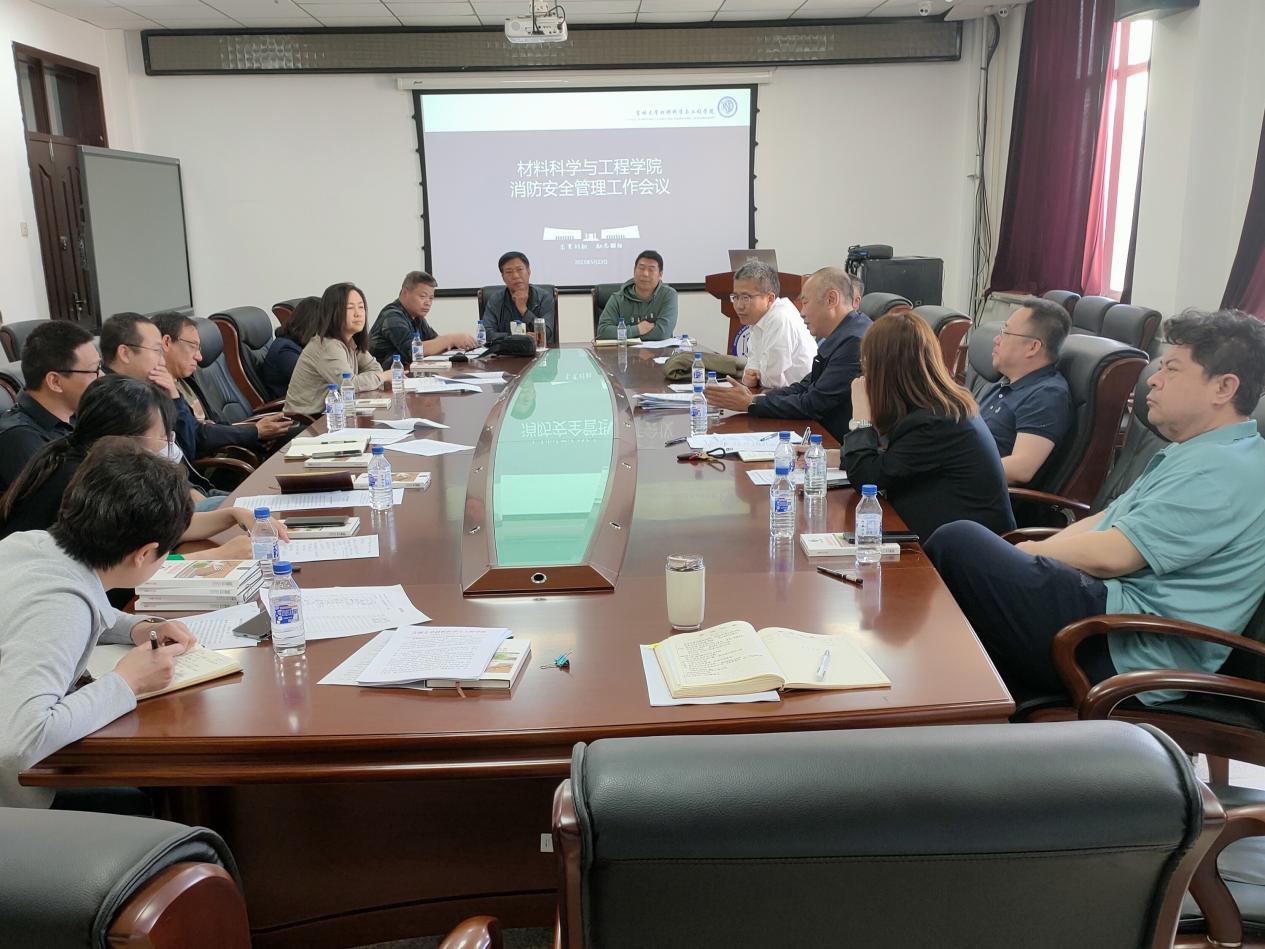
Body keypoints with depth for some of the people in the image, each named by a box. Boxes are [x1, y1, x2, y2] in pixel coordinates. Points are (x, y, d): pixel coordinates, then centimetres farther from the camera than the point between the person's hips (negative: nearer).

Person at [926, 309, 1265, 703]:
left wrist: (1026, 553, -5)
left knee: (959, 542, -19)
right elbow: (1107, 519, 18)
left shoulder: (1227, 468, -14)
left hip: (1125, 651, -10)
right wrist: (1027, 554, 2)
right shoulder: (1196, 453, 19)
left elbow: (1111, 555, -20)